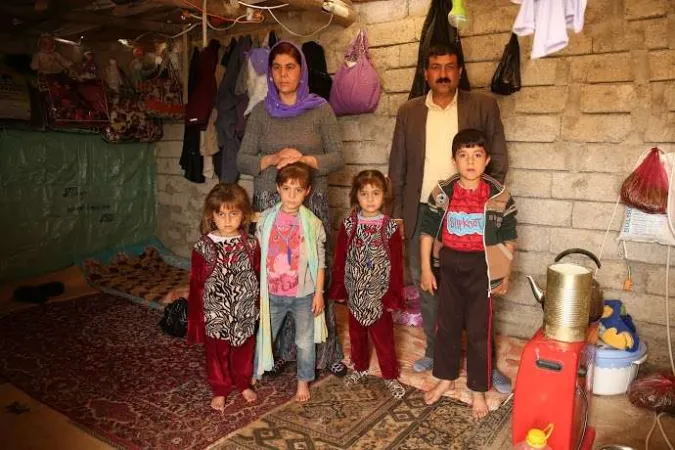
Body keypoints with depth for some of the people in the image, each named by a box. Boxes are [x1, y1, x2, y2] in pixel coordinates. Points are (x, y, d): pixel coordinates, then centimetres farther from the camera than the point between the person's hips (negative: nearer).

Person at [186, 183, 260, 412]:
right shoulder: (203, 247, -12)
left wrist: (259, 306, 4)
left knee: (244, 350, 20)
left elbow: (259, 277, 1)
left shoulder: (251, 244, -8)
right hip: (215, 314, -1)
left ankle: (243, 384, 44)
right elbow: (196, 284, -7)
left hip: (245, 313, 2)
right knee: (217, 353, 16)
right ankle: (220, 390, 38)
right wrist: (196, 317, -4)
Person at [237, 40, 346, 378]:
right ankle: (278, 349, 17)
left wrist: (305, 159, -15)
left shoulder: (320, 108, 4)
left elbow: (338, 157, 1)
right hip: (269, 202, 2)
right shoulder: (261, 111, 9)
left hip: (311, 203, -1)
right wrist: (272, 160, -11)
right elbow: (242, 160, 7)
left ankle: (325, 351, 13)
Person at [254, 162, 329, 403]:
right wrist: (257, 289, 3)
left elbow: (320, 261, -4)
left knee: (305, 342, 12)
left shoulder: (312, 223, -11)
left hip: (303, 295, -1)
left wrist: (319, 293, -5)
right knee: (264, 336, 17)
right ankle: (254, 375, 40)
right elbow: (258, 254, 2)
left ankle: (303, 381, 34)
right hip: (272, 294, 2)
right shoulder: (266, 218, -7)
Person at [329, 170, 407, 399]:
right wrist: (338, 286, -1)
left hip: (379, 293, -2)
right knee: (356, 334, 18)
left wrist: (394, 294, -6)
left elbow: (397, 264, -5)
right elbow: (339, 258, 1)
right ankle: (360, 368, 37)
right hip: (355, 292, 3)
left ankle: (390, 376, 22)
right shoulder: (349, 224, -3)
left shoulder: (390, 227, -8)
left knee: (383, 336, 6)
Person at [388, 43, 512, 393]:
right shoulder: (409, 111, 7)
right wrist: (399, 213, 5)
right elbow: (397, 167, 8)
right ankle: (435, 351, 30)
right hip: (421, 213, 3)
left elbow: (499, 162, 3)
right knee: (426, 288, 13)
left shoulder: (484, 106, 1)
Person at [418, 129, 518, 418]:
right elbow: (427, 231, 2)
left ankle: (478, 391, 23)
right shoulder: (442, 193, -4)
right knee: (446, 325, 14)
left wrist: (505, 275, 3)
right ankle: (446, 378, 34)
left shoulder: (499, 196, -6)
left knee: (478, 331, 6)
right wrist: (426, 269, 1)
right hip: (450, 265, 2)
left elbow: (508, 238, 1)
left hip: (481, 267, -2)